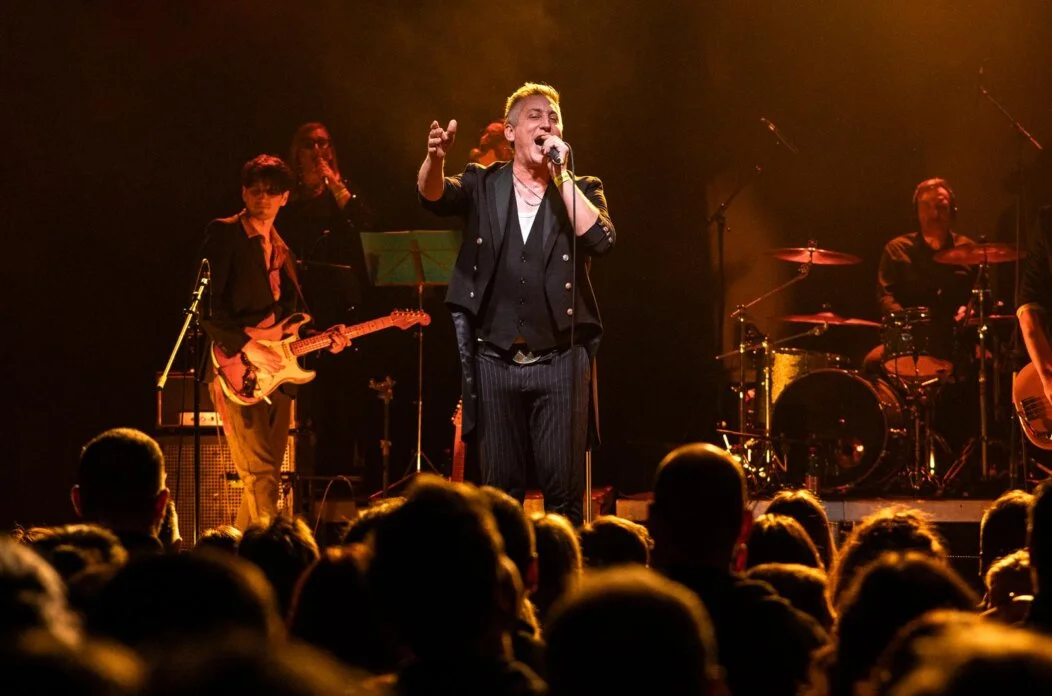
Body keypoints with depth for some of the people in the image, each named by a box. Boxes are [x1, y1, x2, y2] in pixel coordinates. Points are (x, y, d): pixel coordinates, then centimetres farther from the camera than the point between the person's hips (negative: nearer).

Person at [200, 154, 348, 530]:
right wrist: (246, 347, -20)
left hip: (277, 375, 8)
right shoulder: (224, 234, -4)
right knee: (259, 474, -15)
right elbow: (206, 303, -13)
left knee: (267, 477, 7)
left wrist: (323, 338, 4)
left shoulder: (282, 250, 19)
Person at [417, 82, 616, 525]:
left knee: (564, 488, -5)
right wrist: (436, 157, -34)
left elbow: (600, 240, -11)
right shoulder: (482, 185, 8)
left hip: (560, 361, -1)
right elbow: (434, 196, -12)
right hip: (494, 361, 1)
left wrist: (560, 174, -12)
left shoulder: (581, 190, 8)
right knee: (499, 488, 4)